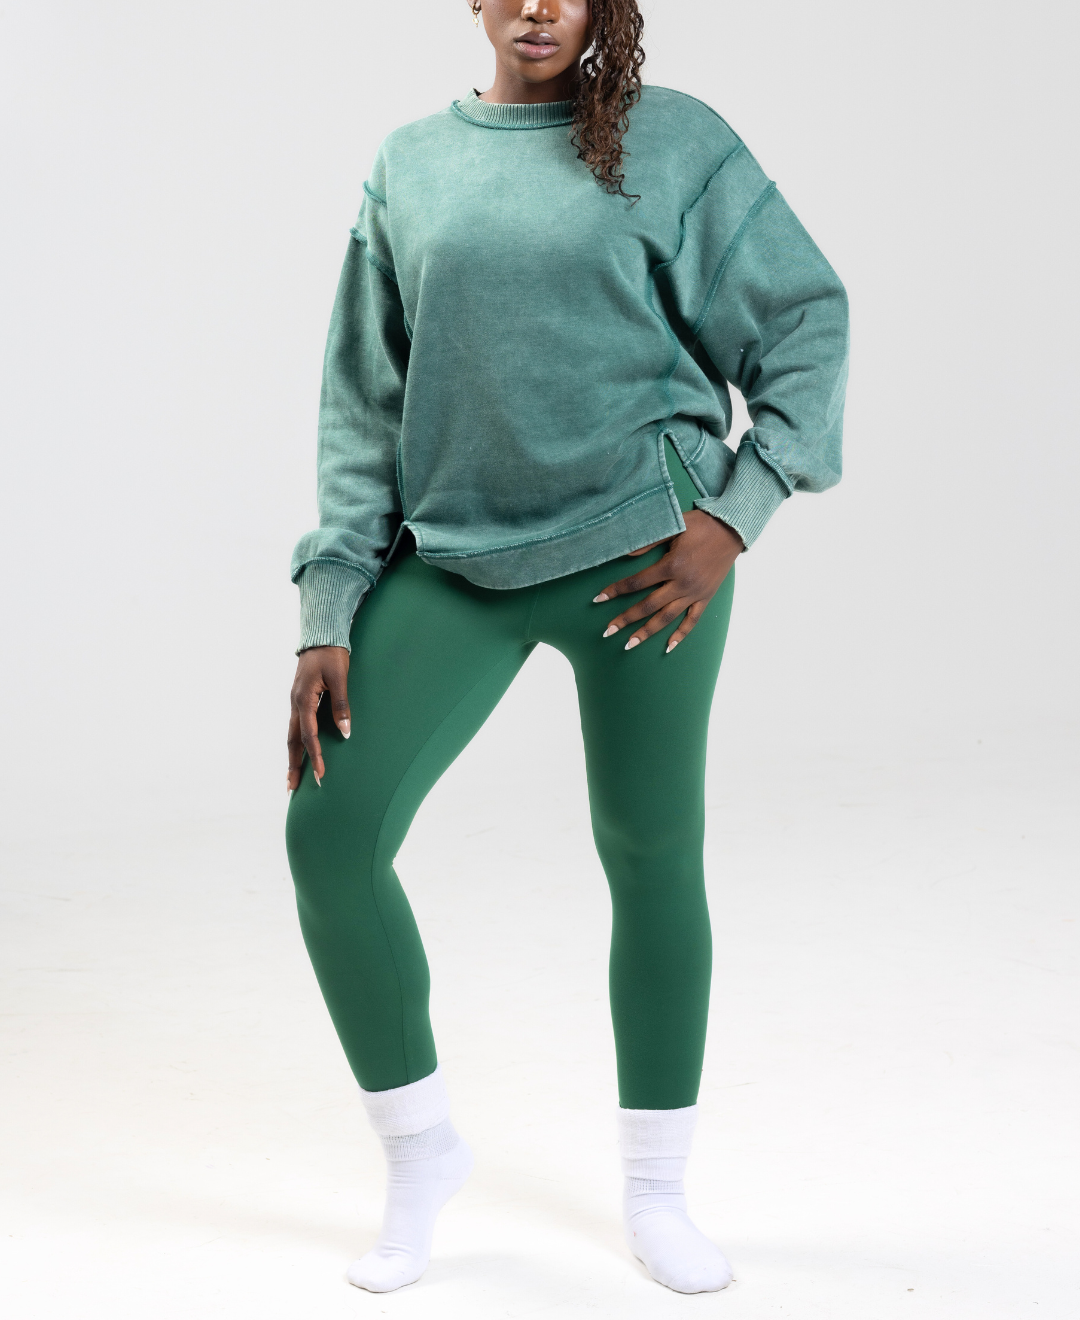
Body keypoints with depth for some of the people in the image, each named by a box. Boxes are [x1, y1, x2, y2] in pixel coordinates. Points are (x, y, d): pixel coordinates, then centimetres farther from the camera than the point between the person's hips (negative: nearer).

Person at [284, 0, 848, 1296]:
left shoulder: (671, 142, 1)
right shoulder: (407, 167, 10)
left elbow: (806, 322, 1)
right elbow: (364, 404, 8)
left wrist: (733, 515, -9)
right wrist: (328, 612, 2)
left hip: (641, 554, -2)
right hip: (454, 562, 3)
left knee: (652, 855, 5)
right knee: (329, 831, -7)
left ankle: (655, 1191, 25)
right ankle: (421, 1152, 15)